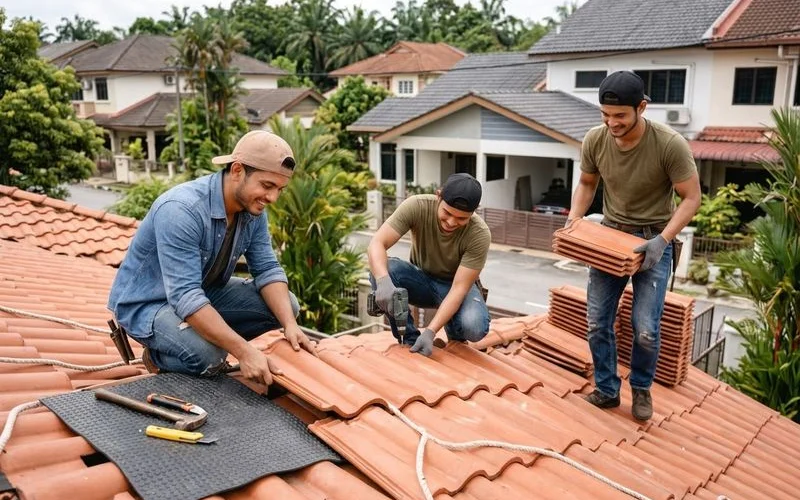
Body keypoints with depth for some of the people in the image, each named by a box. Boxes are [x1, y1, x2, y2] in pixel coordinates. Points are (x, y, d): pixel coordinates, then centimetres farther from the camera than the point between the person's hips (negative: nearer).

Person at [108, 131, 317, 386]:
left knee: (286, 305, -5)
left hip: (204, 291, 7)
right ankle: (158, 354, 1)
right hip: (147, 301, -7)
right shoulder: (181, 210, -34)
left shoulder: (252, 209, -10)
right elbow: (185, 297, -39)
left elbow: (267, 270, -7)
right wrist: (244, 351, -43)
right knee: (209, 357, -33)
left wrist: (290, 324, -23)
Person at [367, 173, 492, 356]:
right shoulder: (417, 206, -26)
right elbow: (377, 244, -31)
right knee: (382, 270, -31)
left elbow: (459, 287, -28)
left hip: (455, 286, -1)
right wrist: (383, 281, -52)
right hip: (421, 280, 2)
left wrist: (430, 331, -39)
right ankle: (410, 341, -12)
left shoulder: (479, 235, -28)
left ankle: (455, 336, 6)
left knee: (474, 328, -34)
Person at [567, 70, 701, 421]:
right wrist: (573, 221, -9)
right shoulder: (594, 140, -11)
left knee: (646, 328, -6)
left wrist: (662, 240, -24)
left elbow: (691, 198, -12)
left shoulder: (671, 145, -22)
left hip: (653, 238, -3)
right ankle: (607, 390, 22)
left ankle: (641, 389, 22)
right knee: (596, 322, 1)